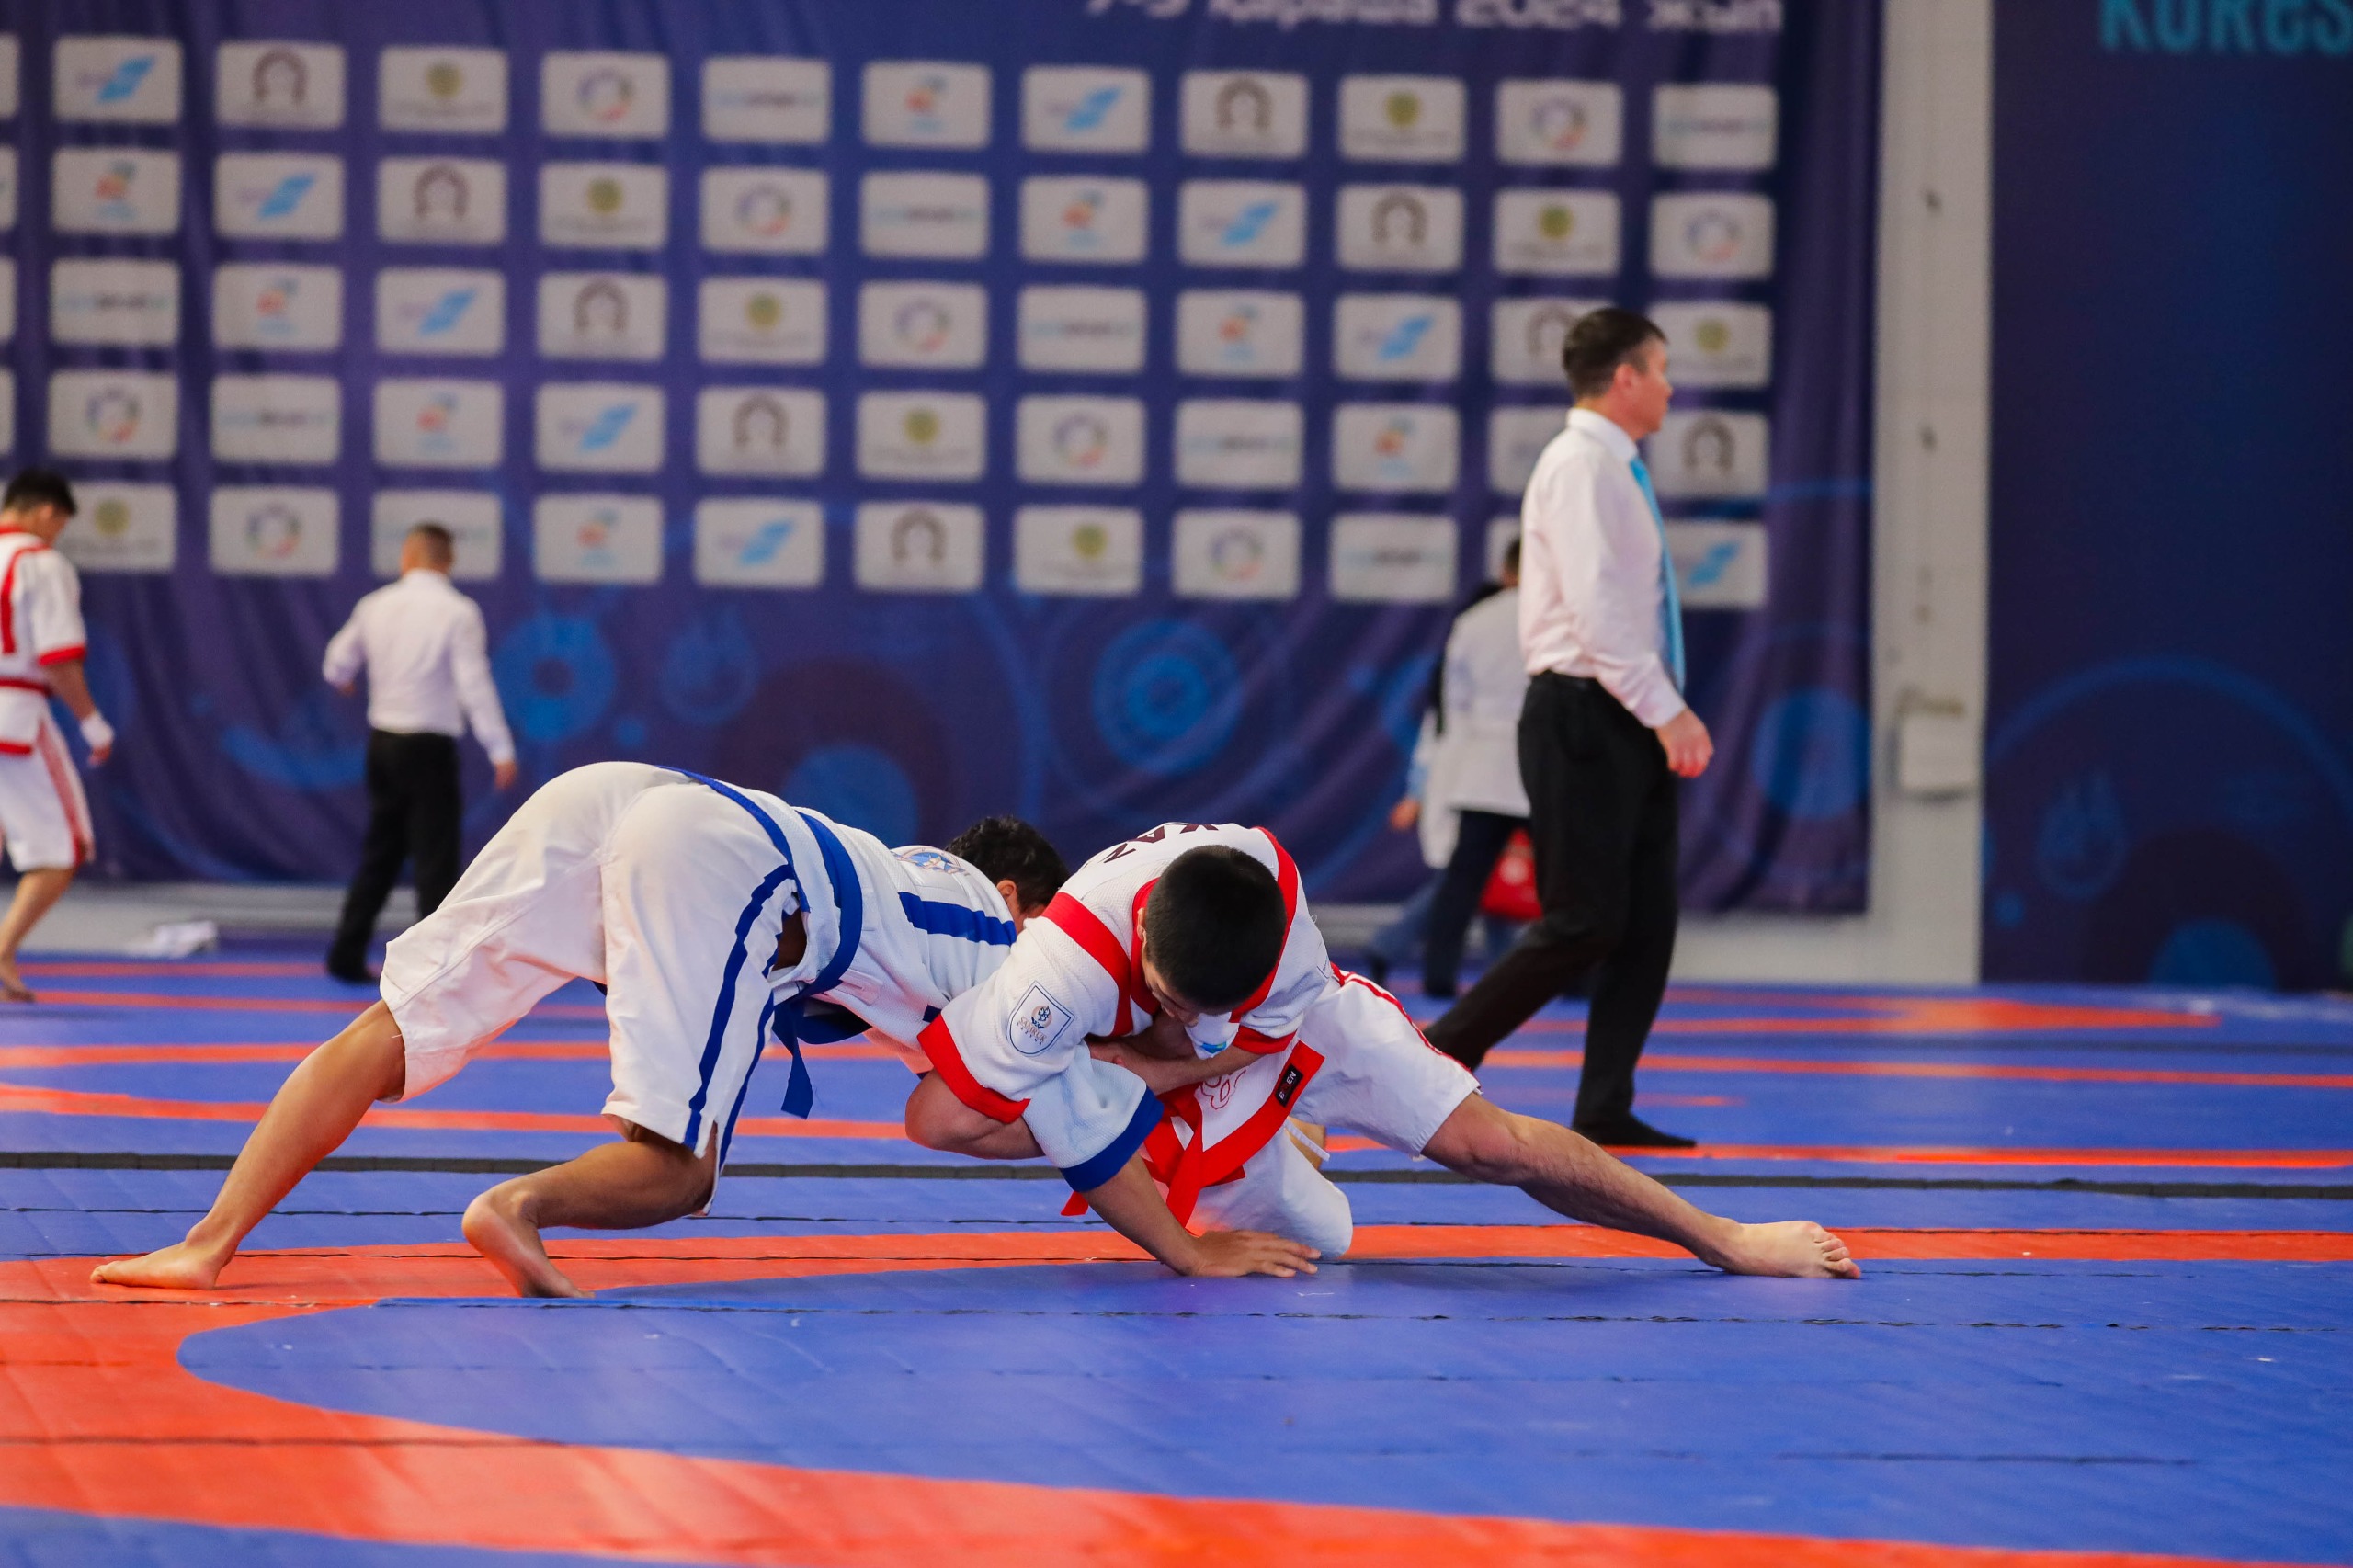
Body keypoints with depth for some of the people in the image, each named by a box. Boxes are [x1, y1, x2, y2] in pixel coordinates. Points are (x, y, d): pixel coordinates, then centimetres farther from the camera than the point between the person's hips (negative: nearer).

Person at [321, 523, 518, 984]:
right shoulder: (459, 612, -12)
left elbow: (337, 667, 15)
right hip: (429, 747, -5)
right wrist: (500, 750, -15)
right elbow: (474, 683, -18)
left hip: (383, 742, 5)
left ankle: (347, 954, 19)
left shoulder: (377, 606, 3)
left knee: (380, 851, 17)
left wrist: (343, 681, 40)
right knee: (436, 856, 0)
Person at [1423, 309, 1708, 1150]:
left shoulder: (1616, 471, 18)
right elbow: (1596, 611, -21)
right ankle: (1438, 1061, 1)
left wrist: (1673, 714, 14)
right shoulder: (1580, 465, -13)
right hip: (1583, 717, -10)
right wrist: (1665, 712, -21)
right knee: (1583, 923, -10)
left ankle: (1605, 1111, 5)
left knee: (1647, 923, 4)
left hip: (1629, 725, 10)